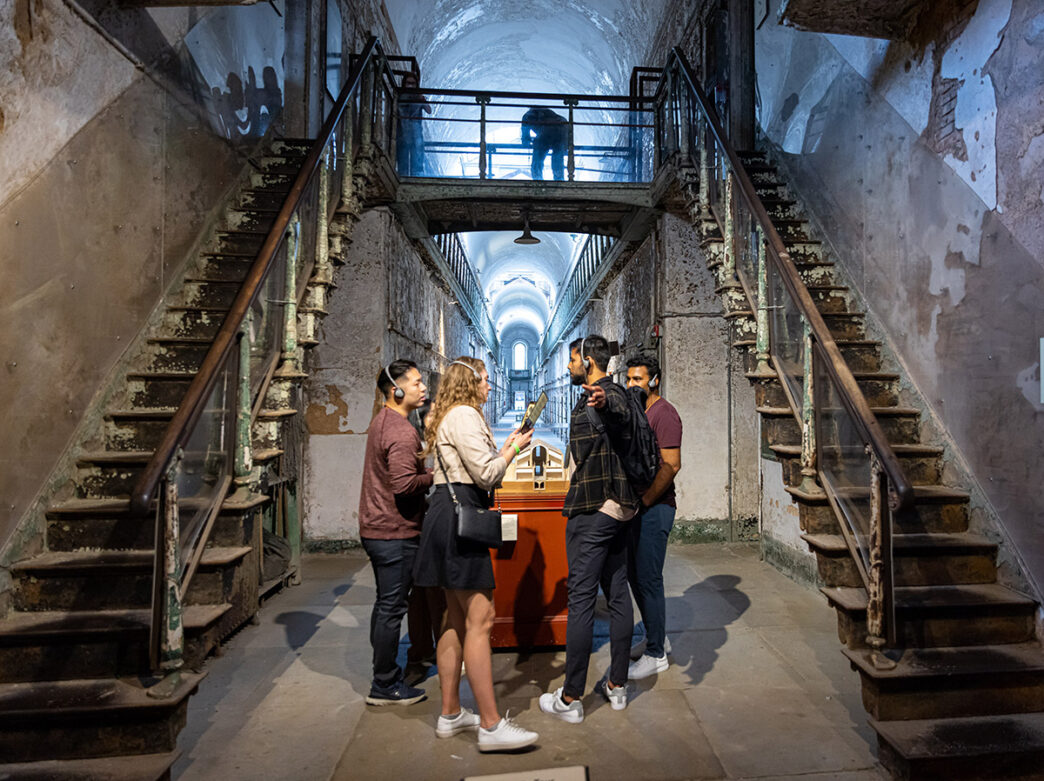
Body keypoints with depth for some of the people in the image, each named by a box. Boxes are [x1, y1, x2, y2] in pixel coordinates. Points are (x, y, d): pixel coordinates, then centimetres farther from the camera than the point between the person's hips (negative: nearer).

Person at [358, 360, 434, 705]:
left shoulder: (382, 421, 13)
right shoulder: (401, 431, -19)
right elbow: (404, 484, -28)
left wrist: (425, 468, 9)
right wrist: (435, 476, -13)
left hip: (376, 528, 10)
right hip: (395, 532, -10)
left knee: (386, 604, 19)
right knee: (392, 608, 2)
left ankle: (384, 674, 32)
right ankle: (384, 686, 15)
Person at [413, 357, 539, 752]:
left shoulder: (450, 417, 22)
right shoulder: (465, 415, -10)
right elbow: (487, 474, -15)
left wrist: (505, 448, 15)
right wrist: (513, 448, 0)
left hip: (449, 518, 11)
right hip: (459, 517, -11)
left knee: (457, 618, 14)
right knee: (480, 619, -8)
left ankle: (450, 714, 24)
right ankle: (491, 725, -1)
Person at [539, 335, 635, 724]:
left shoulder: (607, 392, -12)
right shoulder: (608, 393, 16)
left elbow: (622, 414, -38)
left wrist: (604, 404, -58)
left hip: (592, 510, -10)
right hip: (617, 507, 10)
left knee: (581, 598, -4)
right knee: (617, 593, 13)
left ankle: (570, 698, 6)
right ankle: (617, 685, 24)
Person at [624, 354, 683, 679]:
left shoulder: (664, 414, -14)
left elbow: (671, 465, -20)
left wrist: (645, 499, -17)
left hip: (654, 508, -9)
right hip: (635, 506, 9)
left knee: (648, 579, -2)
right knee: (634, 576, 16)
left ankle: (656, 655, 13)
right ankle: (656, 638, 32)